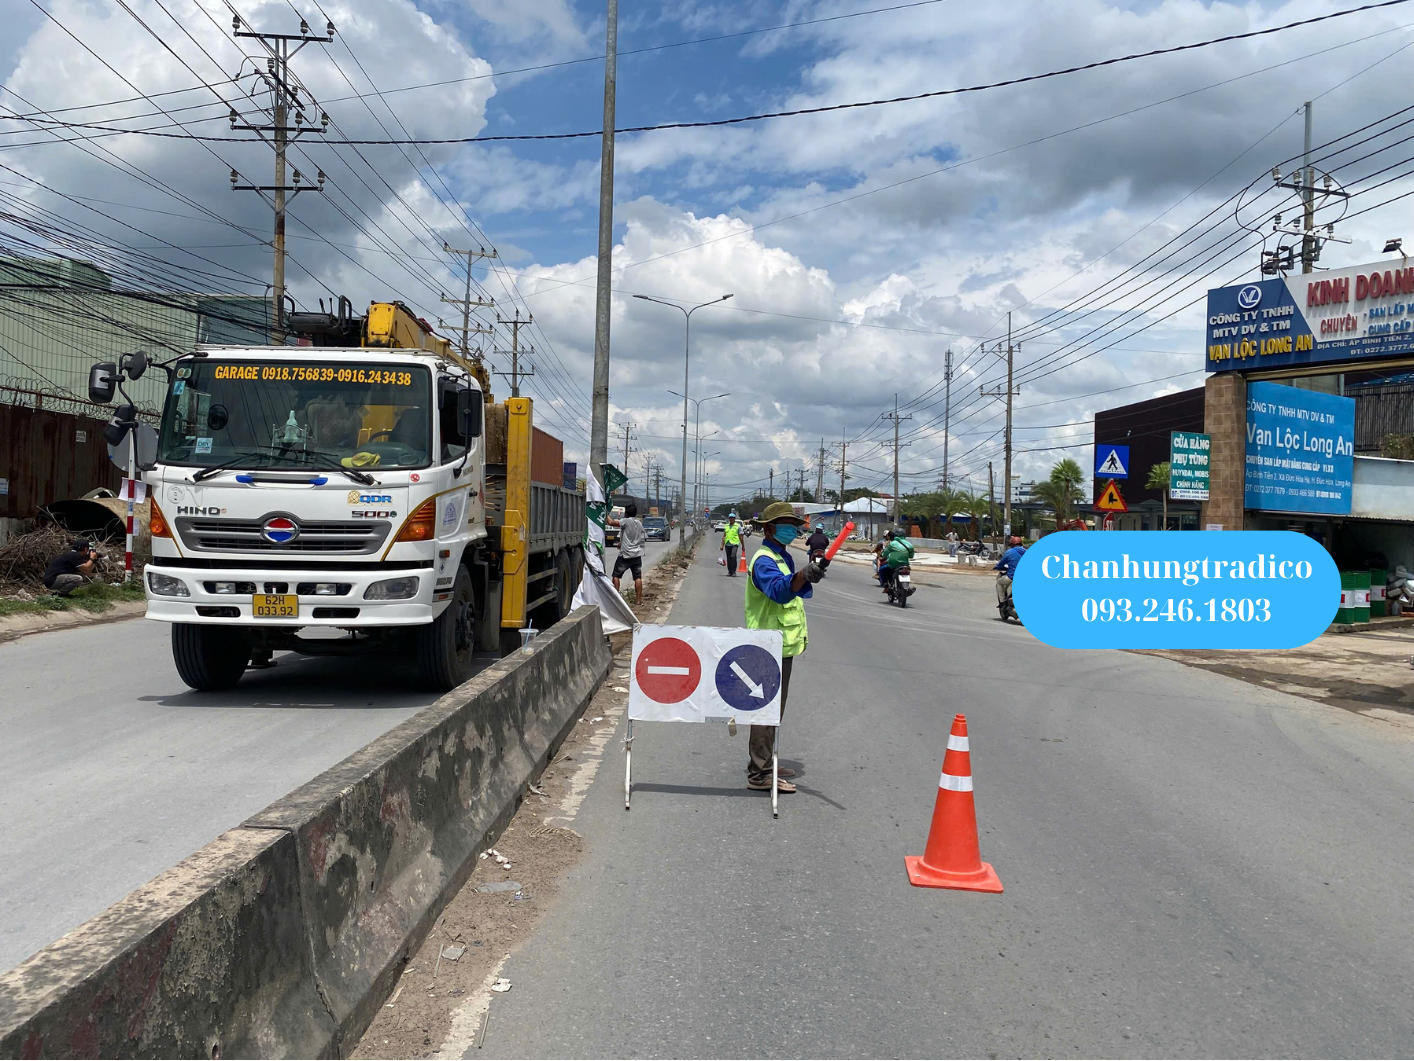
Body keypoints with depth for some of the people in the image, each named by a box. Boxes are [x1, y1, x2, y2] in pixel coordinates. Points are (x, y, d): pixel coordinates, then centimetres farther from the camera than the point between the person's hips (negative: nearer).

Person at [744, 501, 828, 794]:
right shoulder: (764, 561, -17)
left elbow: (798, 591, 29)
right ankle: (759, 775, -3)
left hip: (782, 645, 11)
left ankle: (763, 763, 31)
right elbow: (779, 590, -40)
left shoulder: (783, 558, 15)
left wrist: (811, 573, 12)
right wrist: (804, 575, -56)